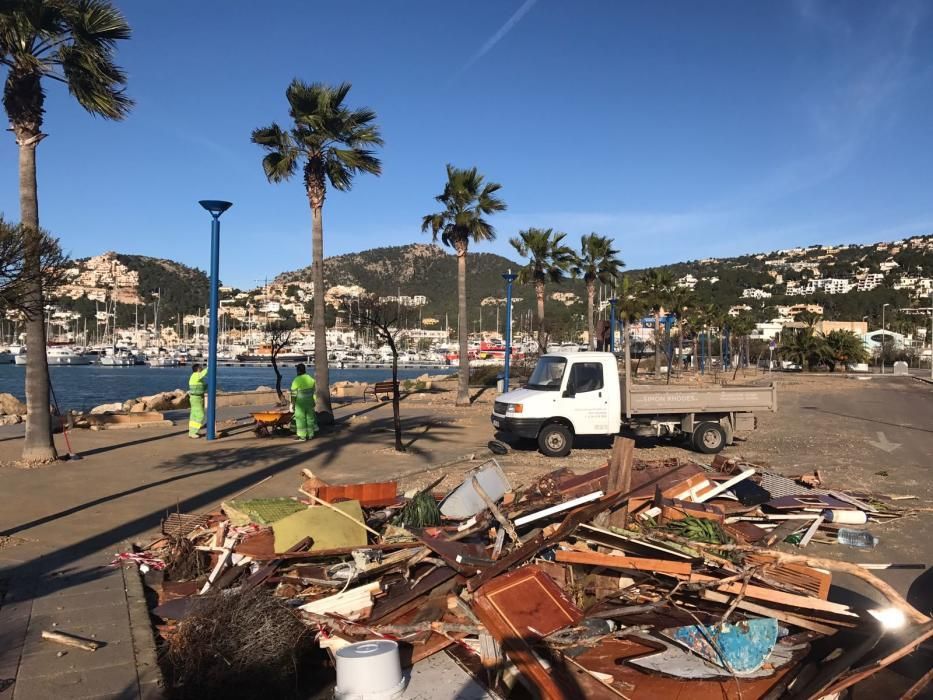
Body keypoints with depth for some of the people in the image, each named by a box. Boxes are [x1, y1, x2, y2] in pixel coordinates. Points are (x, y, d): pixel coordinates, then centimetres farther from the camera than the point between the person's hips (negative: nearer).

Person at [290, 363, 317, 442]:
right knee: (310, 417, 12)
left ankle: (302, 436, 3)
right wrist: (313, 402, 17)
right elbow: (313, 392, 8)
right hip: (309, 402, 5)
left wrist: (292, 404, -4)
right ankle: (310, 434, 19)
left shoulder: (296, 380, -16)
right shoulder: (311, 379, 1)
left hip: (300, 403, -5)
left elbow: (293, 394, -13)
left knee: (300, 418, 1)